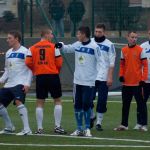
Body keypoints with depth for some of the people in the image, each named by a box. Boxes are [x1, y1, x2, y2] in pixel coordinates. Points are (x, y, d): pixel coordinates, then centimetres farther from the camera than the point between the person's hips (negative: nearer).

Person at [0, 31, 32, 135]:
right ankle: (9, 127, 22)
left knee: (18, 102, -27)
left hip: (20, 83, -8)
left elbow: (30, 69, -9)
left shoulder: (25, 51, -6)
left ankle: (27, 129, -26)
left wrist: (27, 83, -17)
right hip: (9, 84, 8)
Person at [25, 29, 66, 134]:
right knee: (57, 100, 8)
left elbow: (28, 62, -3)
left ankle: (40, 128, 5)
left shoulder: (33, 48, 4)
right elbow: (59, 62, -6)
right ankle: (57, 126, 3)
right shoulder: (54, 47, -4)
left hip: (39, 77, 3)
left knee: (40, 102, 8)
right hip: (53, 76, -3)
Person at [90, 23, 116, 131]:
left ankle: (99, 122, 9)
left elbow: (112, 63, -2)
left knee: (102, 101, -1)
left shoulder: (109, 45, 0)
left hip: (103, 78, -2)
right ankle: (91, 116, 24)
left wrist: (110, 77, -10)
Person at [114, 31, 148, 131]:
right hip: (126, 82, 4)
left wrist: (143, 79, -12)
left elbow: (145, 65, -5)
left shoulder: (140, 50, -5)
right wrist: (121, 75, 0)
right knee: (125, 104, 10)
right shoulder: (124, 50, 7)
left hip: (137, 82, -4)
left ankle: (142, 124, 5)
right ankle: (124, 124, 17)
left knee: (140, 104, 1)